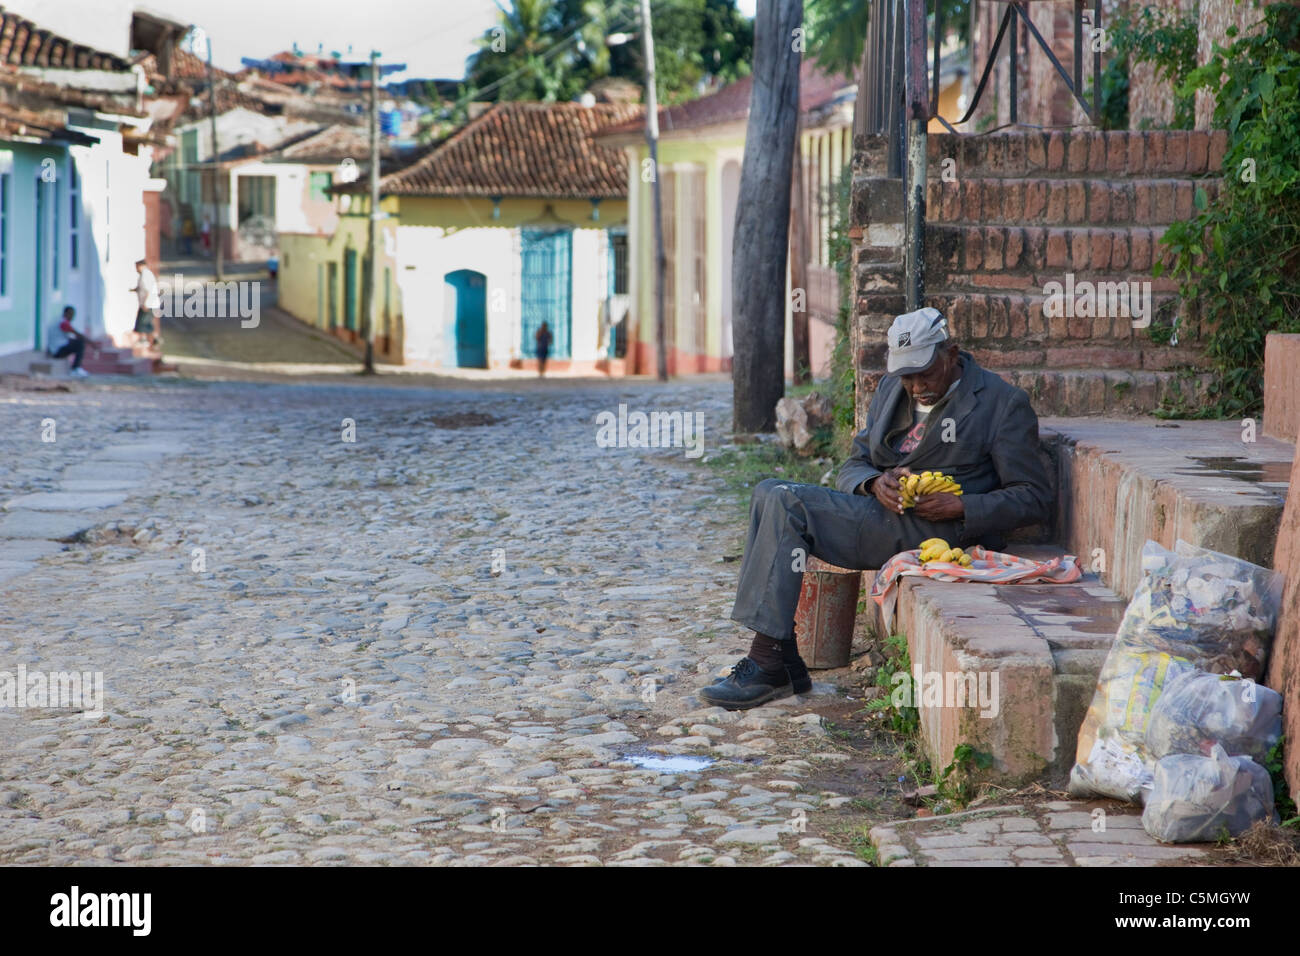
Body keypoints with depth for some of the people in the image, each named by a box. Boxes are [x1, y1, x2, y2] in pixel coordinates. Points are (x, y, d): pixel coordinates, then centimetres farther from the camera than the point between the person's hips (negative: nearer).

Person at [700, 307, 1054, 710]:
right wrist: (875, 483, -7)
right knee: (770, 492, -13)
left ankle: (767, 665, -24)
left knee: (789, 504, -22)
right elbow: (853, 467, 18)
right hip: (877, 509, 8)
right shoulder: (892, 390, 19)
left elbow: (1034, 498, -3)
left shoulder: (1004, 404, -1)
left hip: (934, 526, -8)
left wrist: (961, 507, -17)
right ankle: (781, 660, -18)